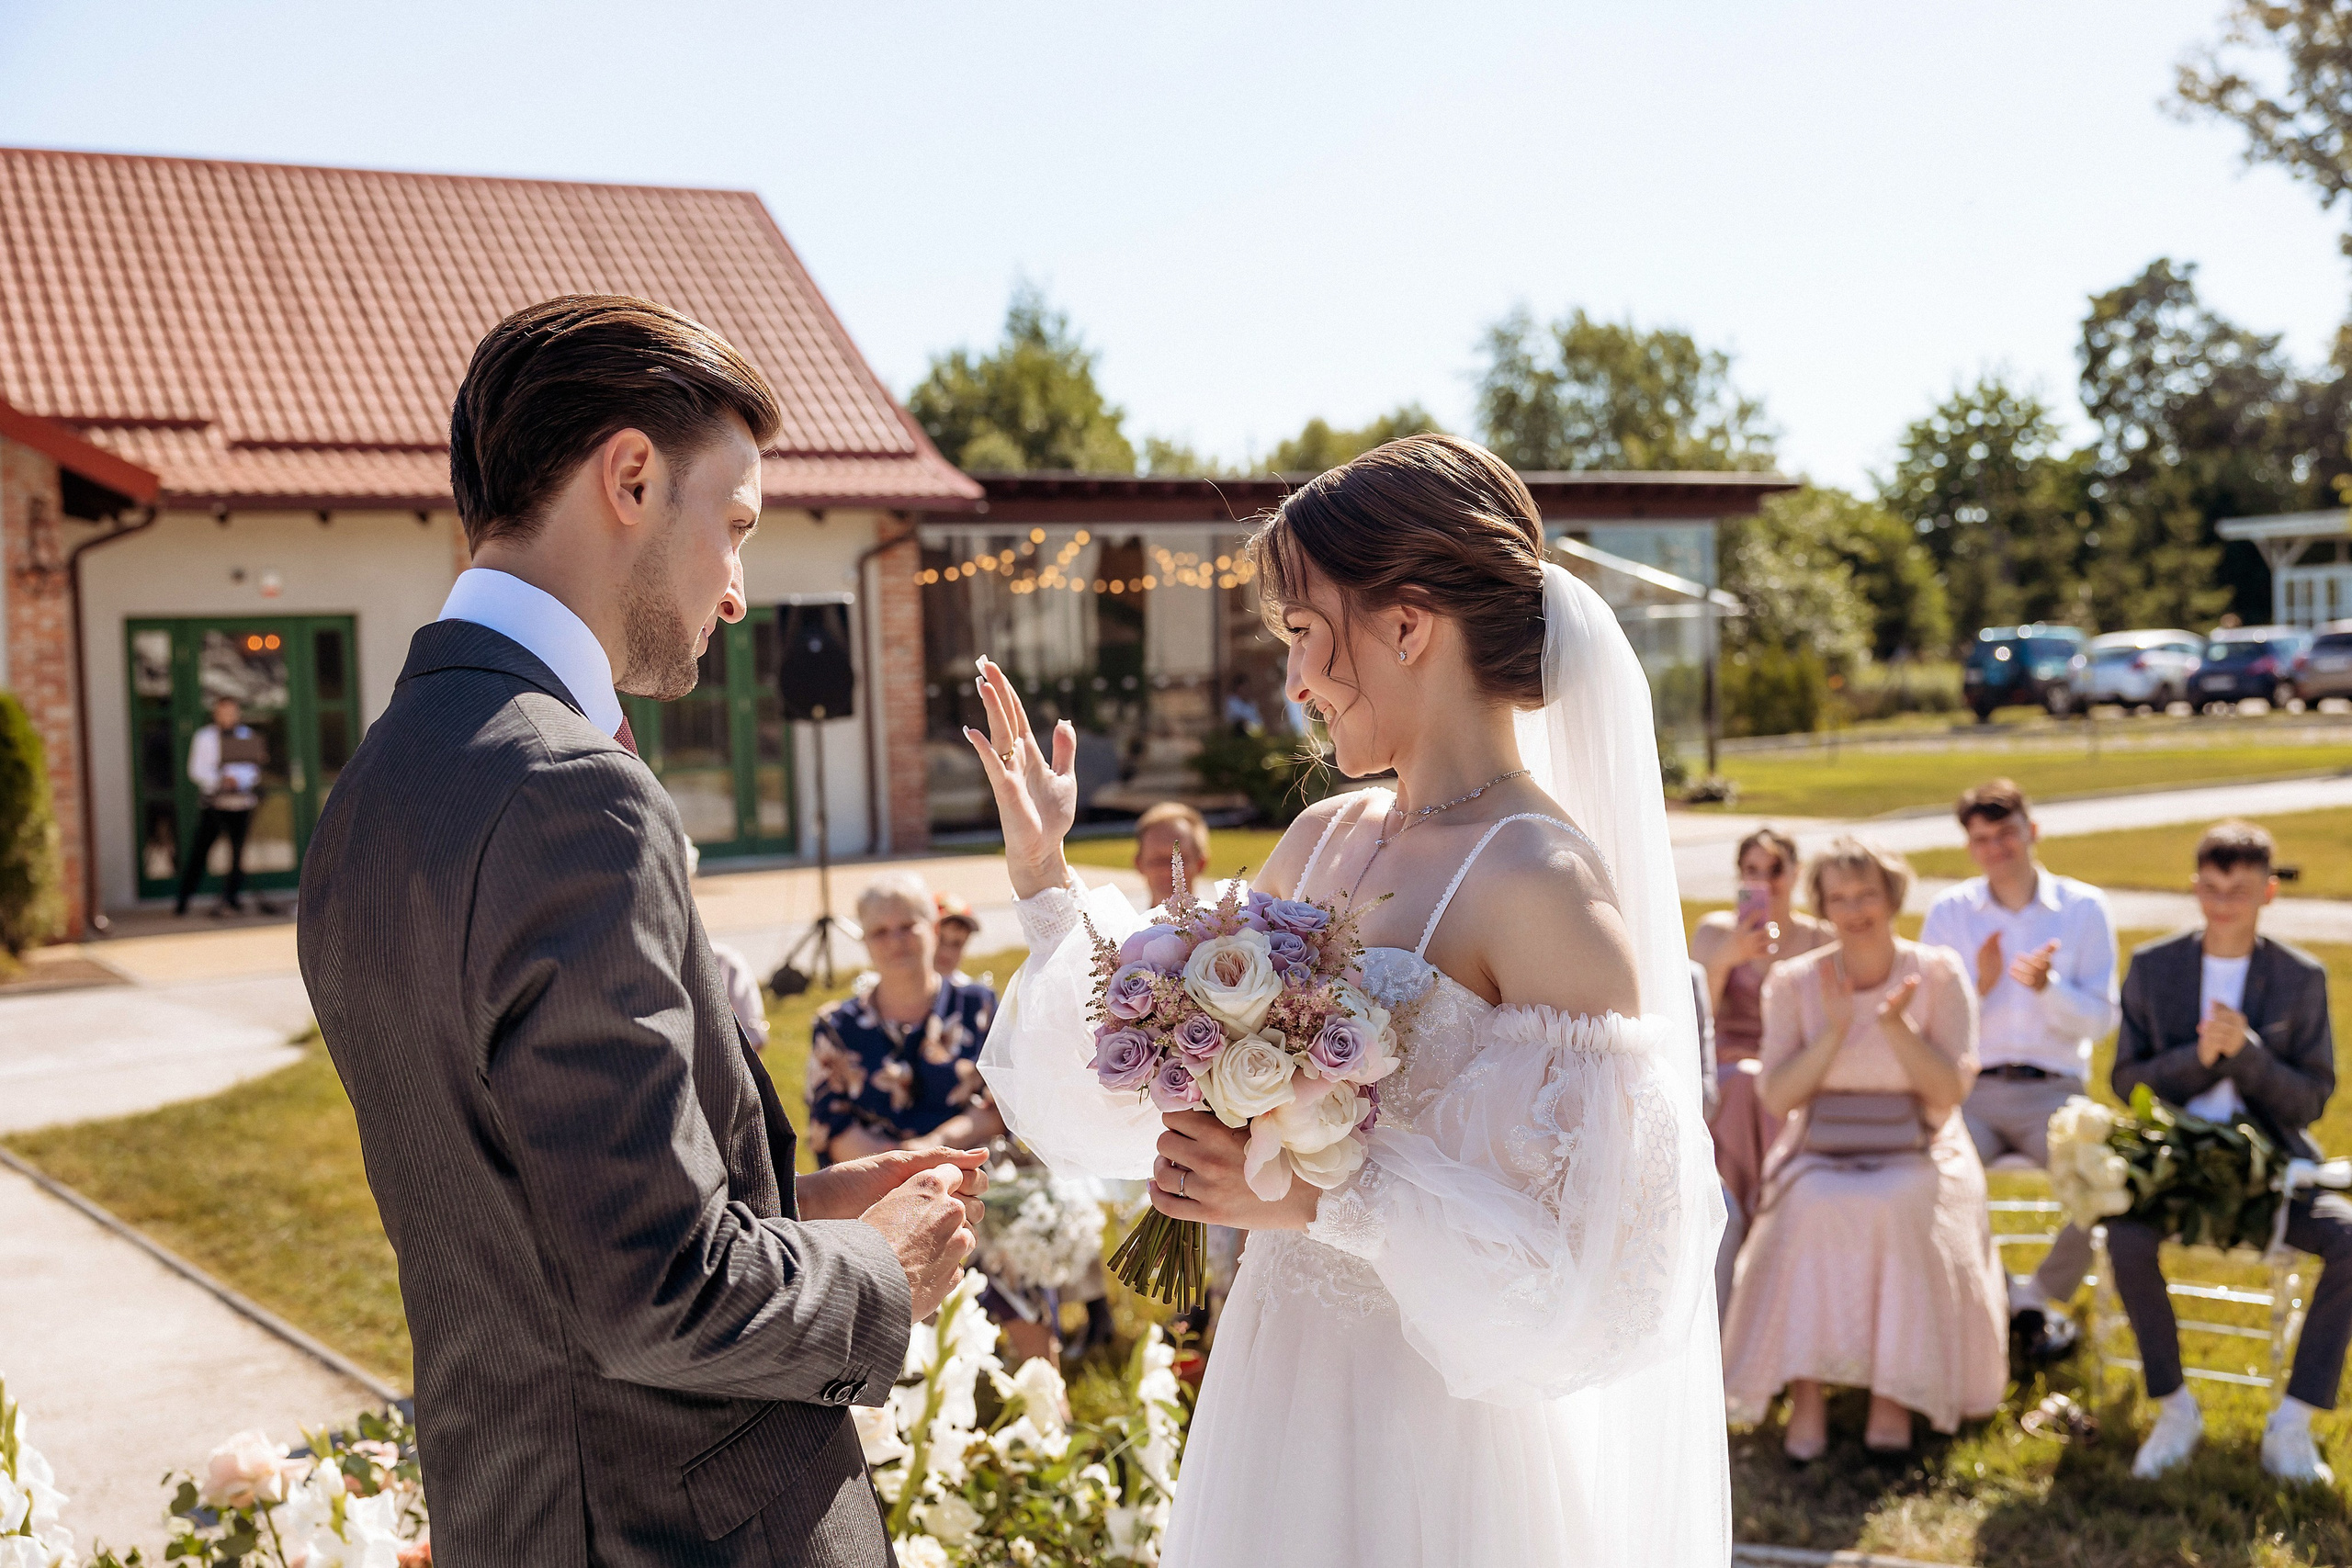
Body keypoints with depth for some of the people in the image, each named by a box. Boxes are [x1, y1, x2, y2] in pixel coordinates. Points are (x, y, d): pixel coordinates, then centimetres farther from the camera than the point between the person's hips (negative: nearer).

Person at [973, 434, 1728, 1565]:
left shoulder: (1546, 881, -19)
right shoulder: (1326, 842, 3)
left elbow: (1608, 1253, -20)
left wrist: (1329, 1195, -24)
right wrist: (1044, 877, 4)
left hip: (1437, 1440, -7)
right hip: (1278, 1391, 7)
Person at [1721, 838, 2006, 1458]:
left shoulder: (1938, 975, 1)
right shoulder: (1794, 981, 3)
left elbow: (1950, 1092, -5)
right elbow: (1776, 1096, -4)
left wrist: (1896, 1025, -18)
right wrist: (1834, 1028, -15)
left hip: (1916, 1155, 0)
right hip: (1819, 1156, 1)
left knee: (1900, 1208, -34)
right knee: (1813, 1210, -33)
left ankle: (1895, 1389, -23)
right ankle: (1805, 1389, -28)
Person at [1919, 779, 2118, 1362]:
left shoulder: (2083, 907, 5)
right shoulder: (1949, 912, 7)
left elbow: (2100, 1019, 1)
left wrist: (2047, 986, -18)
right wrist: (1979, 985, -14)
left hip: (2053, 1091, 0)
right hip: (1971, 1092, 0)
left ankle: (2040, 1294, 3)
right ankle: (1996, 1291, 0)